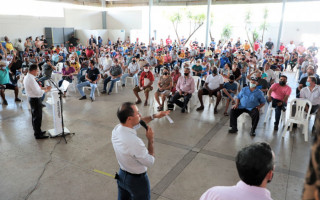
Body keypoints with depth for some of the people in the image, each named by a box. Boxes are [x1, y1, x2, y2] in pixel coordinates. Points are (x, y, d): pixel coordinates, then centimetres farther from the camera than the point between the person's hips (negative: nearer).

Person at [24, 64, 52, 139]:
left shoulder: (27, 77, 6)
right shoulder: (31, 79, -26)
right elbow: (37, 92, -26)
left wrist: (44, 88, 5)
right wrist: (46, 90, -12)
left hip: (32, 98, 10)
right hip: (35, 100, -10)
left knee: (35, 116, 21)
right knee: (37, 117, 2)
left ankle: (37, 131, 36)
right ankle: (38, 134, 14)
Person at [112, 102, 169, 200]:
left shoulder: (116, 129, -15)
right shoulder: (135, 142, -38)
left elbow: (137, 123, 4)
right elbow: (150, 162, -22)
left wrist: (154, 116, 2)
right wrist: (150, 139, -17)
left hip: (121, 175, 7)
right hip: (137, 180, -6)